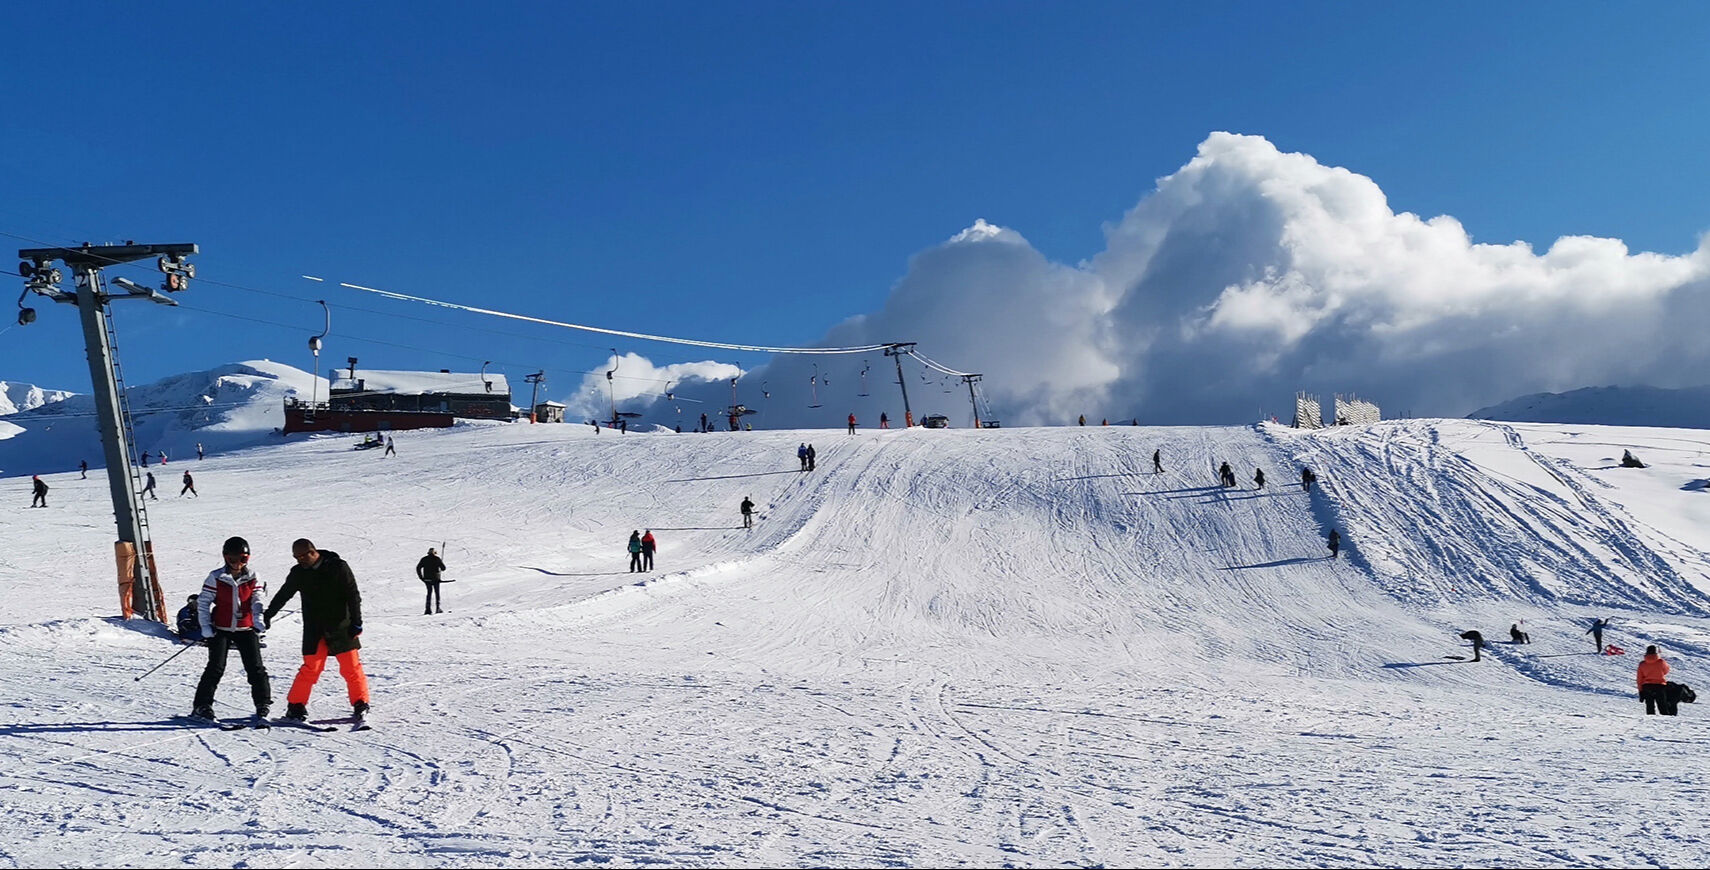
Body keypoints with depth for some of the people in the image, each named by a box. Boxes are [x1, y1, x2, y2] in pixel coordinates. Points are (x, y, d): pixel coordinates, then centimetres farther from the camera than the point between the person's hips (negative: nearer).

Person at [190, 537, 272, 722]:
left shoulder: (252, 578, 2)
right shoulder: (216, 577, -3)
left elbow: (257, 601, -1)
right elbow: (203, 602, -1)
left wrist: (259, 620, -19)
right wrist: (206, 626, -8)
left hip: (246, 629, 1)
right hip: (220, 629, -1)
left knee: (256, 668, -2)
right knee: (216, 668, -7)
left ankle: (263, 704, 11)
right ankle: (202, 705, 4)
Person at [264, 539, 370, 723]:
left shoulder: (338, 567, -8)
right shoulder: (298, 573, 2)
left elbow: (353, 596, -6)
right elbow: (283, 594, 17)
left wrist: (356, 622, -9)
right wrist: (268, 614, 23)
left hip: (341, 627, -2)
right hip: (314, 630, 2)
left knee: (351, 667, 0)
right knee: (310, 668, -5)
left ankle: (361, 703, 11)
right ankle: (296, 705, 7)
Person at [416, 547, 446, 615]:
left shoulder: (424, 559, 5)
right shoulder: (437, 559, -5)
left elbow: (418, 568, 2)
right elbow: (443, 568, -3)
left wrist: (420, 577, 8)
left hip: (426, 579, 3)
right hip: (435, 578, -3)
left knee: (429, 592, 13)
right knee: (437, 592, 6)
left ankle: (428, 609, 4)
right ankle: (437, 608, -2)